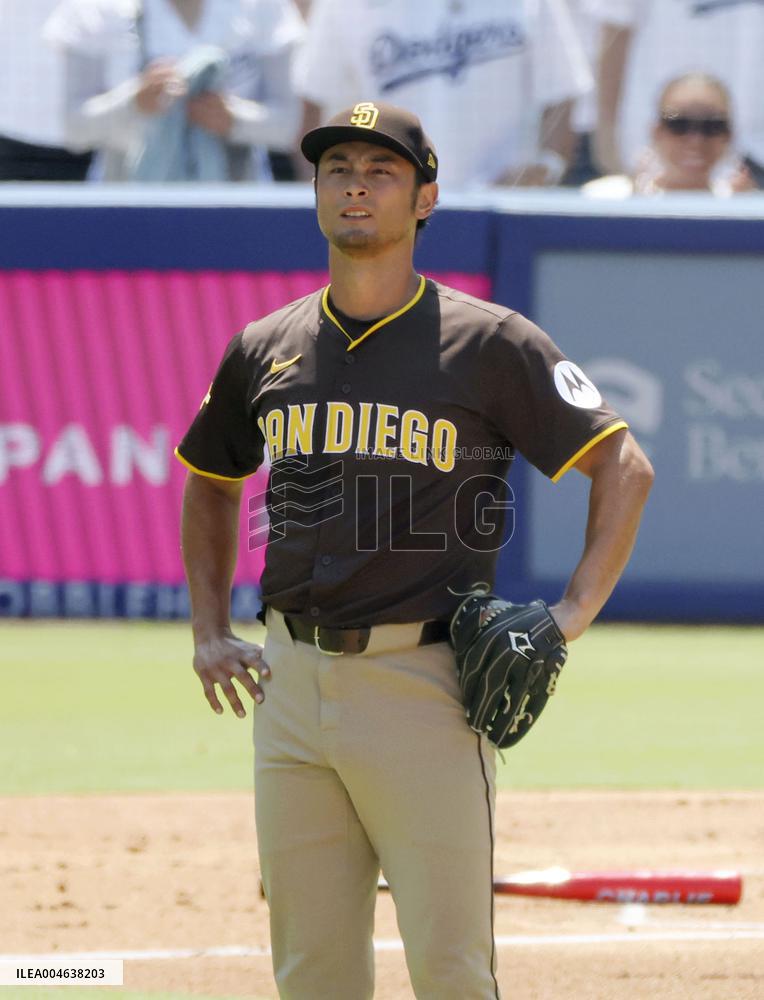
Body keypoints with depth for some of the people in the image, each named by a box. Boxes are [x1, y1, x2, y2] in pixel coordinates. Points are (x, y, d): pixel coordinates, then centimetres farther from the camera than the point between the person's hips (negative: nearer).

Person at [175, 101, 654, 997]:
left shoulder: (488, 344, -3)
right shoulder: (264, 350, 11)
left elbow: (624, 467, -1)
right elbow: (209, 479, 28)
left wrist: (576, 612, -13)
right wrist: (209, 633, 17)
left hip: (425, 687, -5)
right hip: (292, 682, 5)